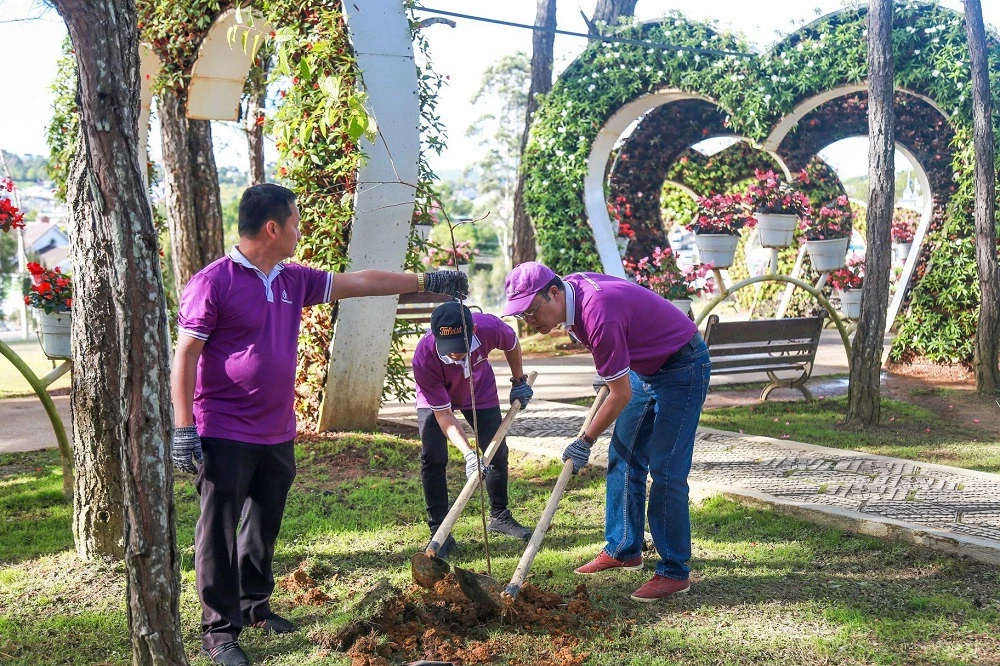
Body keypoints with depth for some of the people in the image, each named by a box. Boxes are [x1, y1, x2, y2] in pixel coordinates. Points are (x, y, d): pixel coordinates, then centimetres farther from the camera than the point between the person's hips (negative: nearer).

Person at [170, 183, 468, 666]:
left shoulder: (295, 280, 8)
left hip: (277, 435, 7)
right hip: (225, 436, -7)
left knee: (265, 528, 18)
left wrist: (424, 281, 16)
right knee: (219, 533, 2)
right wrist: (184, 427, -17)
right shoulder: (213, 282, -13)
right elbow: (184, 358, -13)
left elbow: (358, 282, 15)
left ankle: (254, 606, 35)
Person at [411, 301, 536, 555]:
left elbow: (511, 344, -11)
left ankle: (500, 516, 27)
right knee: (433, 458, -16)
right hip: (435, 398, -3)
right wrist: (468, 453, -46)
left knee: (498, 452, 6)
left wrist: (519, 380, 2)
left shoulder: (489, 327, -38)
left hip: (480, 391, 3)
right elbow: (443, 413, -36)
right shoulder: (423, 358, -42)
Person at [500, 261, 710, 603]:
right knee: (623, 459, 11)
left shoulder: (598, 315, -33)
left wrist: (585, 441, -13)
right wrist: (609, 370, 21)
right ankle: (623, 549, 22)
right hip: (645, 367, 10)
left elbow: (621, 395, -24)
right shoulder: (571, 287, -6)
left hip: (682, 367, -10)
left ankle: (674, 572, -3)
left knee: (665, 470, -11)